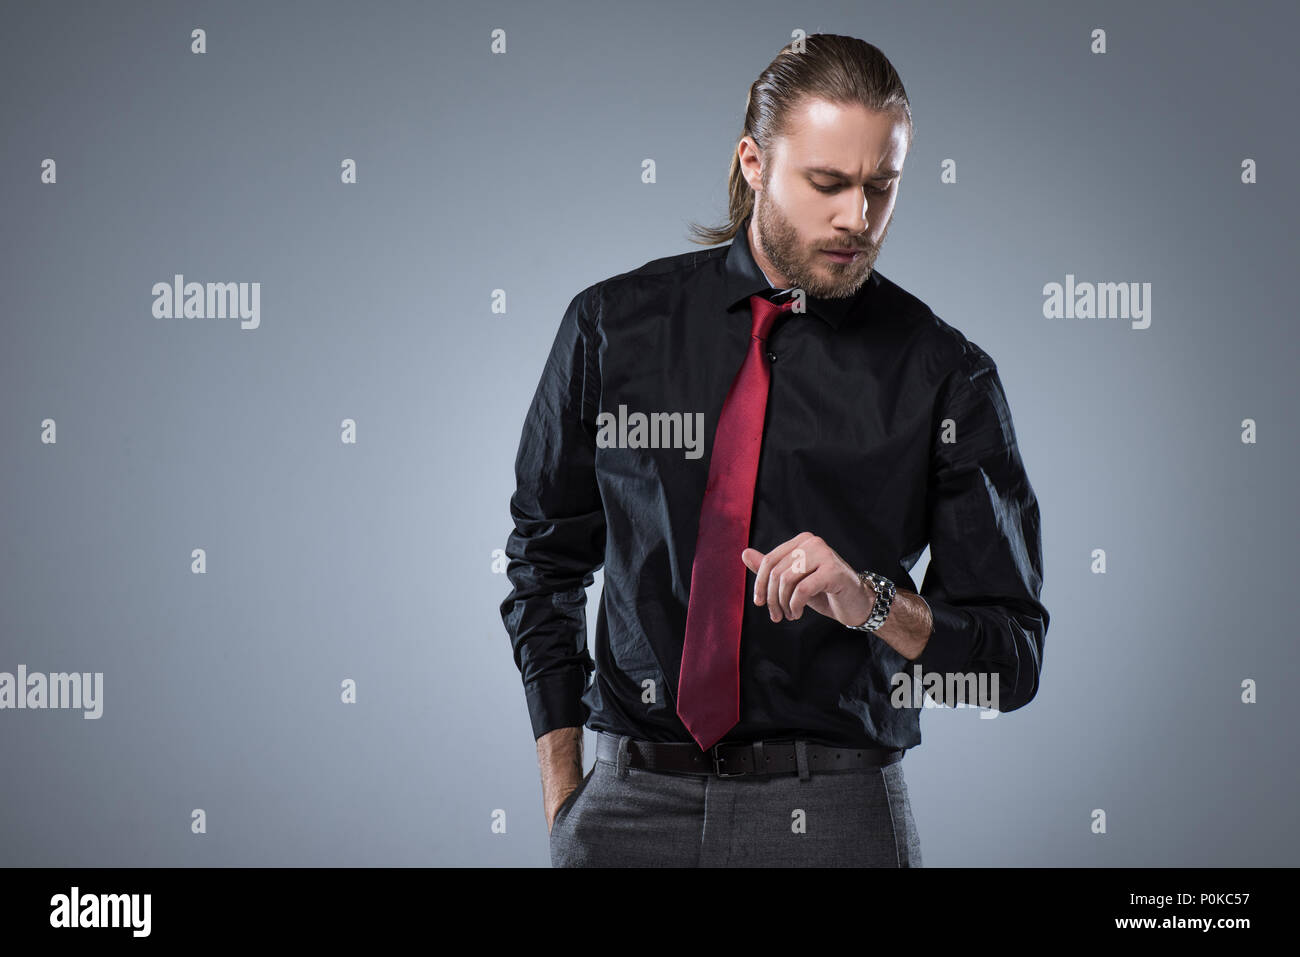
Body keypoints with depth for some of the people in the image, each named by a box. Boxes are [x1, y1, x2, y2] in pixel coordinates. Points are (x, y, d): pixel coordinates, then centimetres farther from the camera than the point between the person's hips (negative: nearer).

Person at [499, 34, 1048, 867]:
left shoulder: (943, 375, -4)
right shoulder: (613, 326, 1)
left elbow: (1014, 662, -3)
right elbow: (547, 560, 10)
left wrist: (871, 601, -21)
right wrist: (562, 794, 5)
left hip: (830, 811, -1)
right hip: (629, 799, 2)